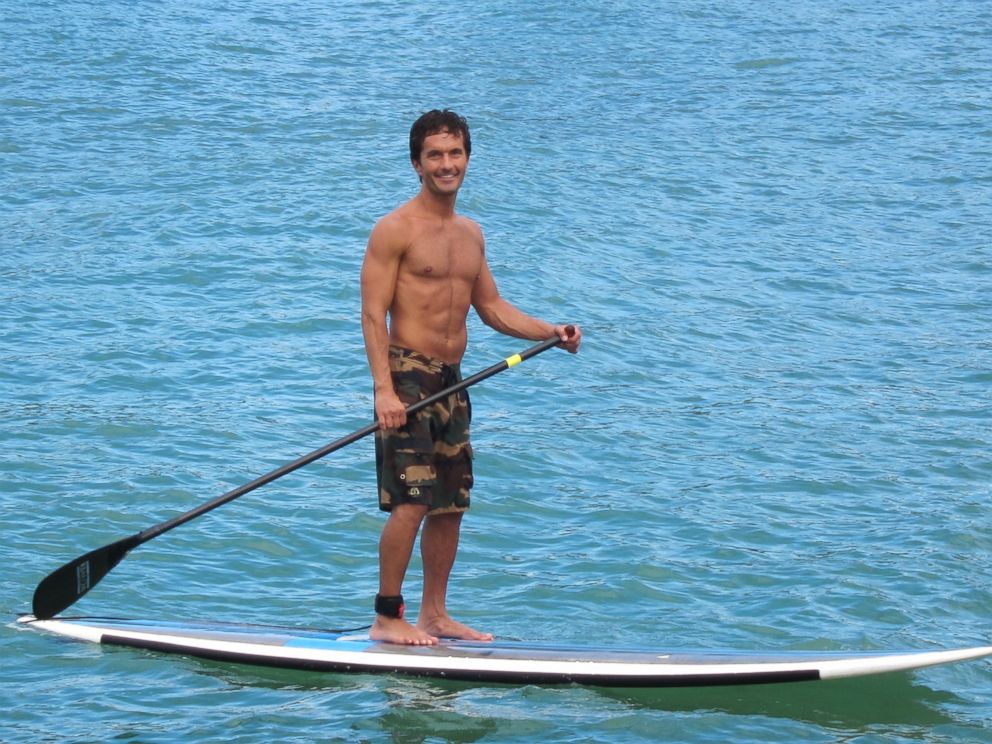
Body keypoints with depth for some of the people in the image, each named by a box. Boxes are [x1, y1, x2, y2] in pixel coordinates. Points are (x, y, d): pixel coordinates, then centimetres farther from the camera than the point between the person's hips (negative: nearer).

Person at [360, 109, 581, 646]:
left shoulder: (470, 234, 15)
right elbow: (373, 312, -13)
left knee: (450, 506, 10)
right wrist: (384, 388, -22)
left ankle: (434, 615, 20)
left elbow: (492, 308, 21)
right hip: (408, 375, -8)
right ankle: (386, 618, -4)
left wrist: (551, 332, 5)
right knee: (411, 502, -13)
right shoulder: (396, 229, -8)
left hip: (450, 381, 8)